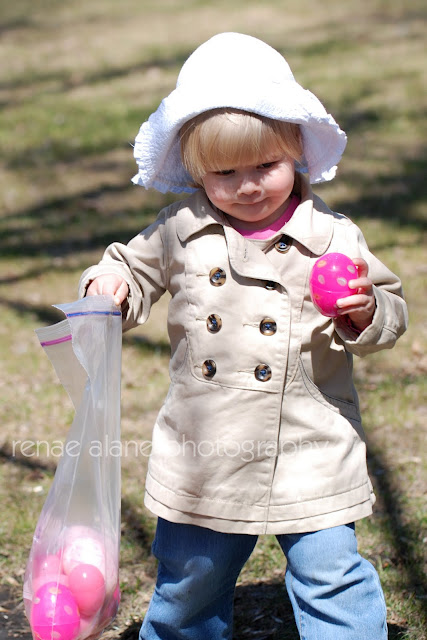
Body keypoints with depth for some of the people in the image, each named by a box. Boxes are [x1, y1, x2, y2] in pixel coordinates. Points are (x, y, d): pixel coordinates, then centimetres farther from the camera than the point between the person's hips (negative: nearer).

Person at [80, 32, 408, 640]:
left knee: (331, 579, 0)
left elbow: (391, 315, 1)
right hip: (203, 459, 3)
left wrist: (365, 313, -21)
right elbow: (137, 271, 17)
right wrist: (110, 284, -5)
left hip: (310, 459, -2)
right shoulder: (179, 231, 0)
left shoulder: (332, 237, -5)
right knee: (189, 581, 18)